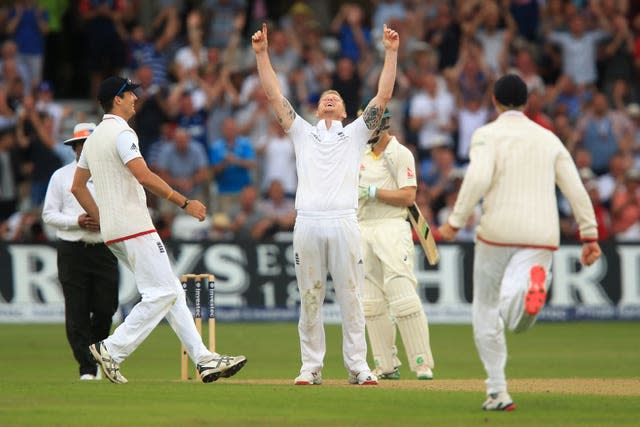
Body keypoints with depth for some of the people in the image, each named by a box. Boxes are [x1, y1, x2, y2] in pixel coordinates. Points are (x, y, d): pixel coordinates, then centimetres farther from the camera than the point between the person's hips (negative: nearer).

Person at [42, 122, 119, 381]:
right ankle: (87, 368, -3)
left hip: (104, 250, 1)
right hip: (72, 250, -1)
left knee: (106, 308, -4)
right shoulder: (61, 176, 7)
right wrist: (77, 221, -11)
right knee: (77, 312, -6)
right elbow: (49, 214, 4)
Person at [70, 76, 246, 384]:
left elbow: (77, 187, 21)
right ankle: (111, 351, -12)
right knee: (161, 294, -10)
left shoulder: (94, 137, 19)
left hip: (112, 232, 10)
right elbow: (144, 177, -22)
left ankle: (204, 359, 4)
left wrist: (101, 219, 22)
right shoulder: (121, 133, -11)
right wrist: (184, 203, -17)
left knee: (171, 291, 8)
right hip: (133, 228, -10)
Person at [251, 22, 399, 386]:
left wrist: (391, 53, 4)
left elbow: (383, 97, 11)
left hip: (344, 223, -1)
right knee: (310, 300, 2)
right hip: (307, 224, 1)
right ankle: (311, 367, 6)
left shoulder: (355, 134, 19)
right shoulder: (303, 133, 21)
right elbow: (275, 96, 16)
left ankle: (358, 366, 2)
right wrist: (262, 53, 9)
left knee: (351, 297, -1)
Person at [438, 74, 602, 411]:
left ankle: (497, 393, 10)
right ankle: (532, 283, -44)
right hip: (541, 235, 3)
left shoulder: (487, 135, 3)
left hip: (498, 233, -2)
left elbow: (478, 178, -16)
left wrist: (455, 222, -13)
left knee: (486, 310, 15)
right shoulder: (549, 139, 16)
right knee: (515, 317, -9)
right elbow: (575, 188, 8)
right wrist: (590, 236, 8)